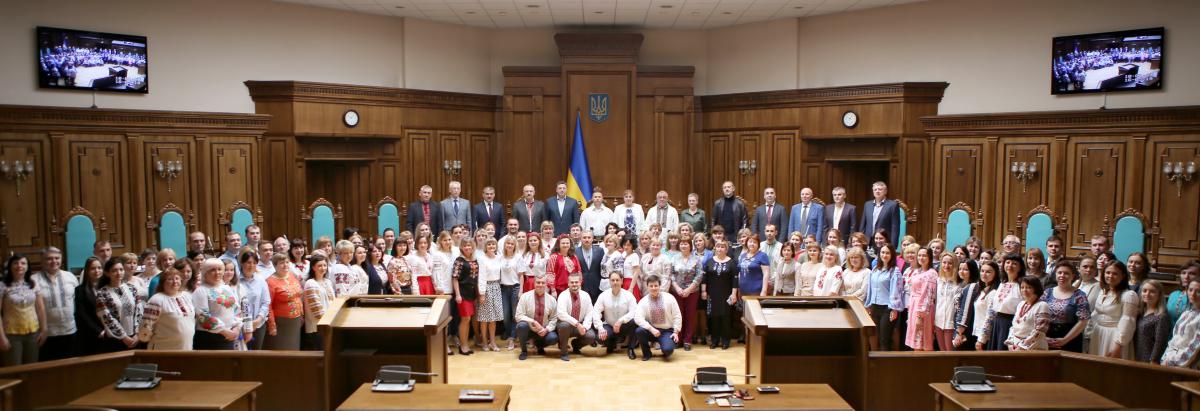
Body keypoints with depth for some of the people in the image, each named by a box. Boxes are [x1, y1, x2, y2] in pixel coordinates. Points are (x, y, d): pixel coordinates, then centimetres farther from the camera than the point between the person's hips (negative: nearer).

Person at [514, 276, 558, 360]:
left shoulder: (551, 299, -2)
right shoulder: (525, 296, -10)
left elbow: (554, 318, 2)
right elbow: (519, 316, -14)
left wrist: (547, 329, -16)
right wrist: (533, 322, -25)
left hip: (543, 331, 2)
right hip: (528, 329, -2)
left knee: (553, 338, -27)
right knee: (522, 325, -35)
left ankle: (539, 344, 11)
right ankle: (524, 350, -7)